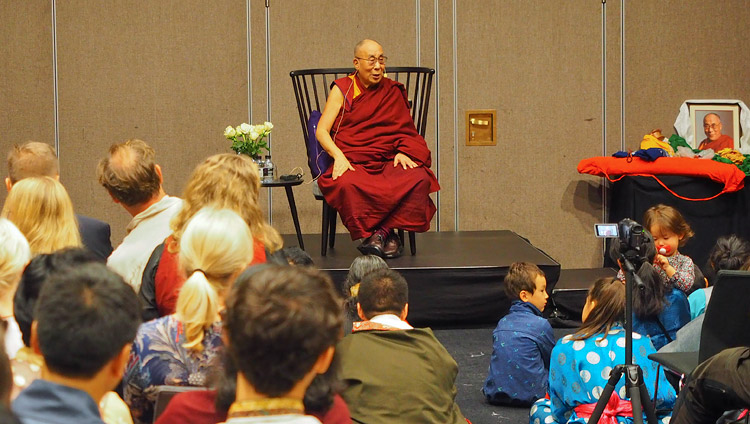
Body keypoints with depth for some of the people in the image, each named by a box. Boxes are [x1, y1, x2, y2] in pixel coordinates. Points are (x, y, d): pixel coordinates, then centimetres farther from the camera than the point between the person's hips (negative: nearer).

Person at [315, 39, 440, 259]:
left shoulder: (393, 91, 18)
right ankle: (388, 236, -25)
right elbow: (321, 130, 5)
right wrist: (338, 156, -14)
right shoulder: (342, 89, 11)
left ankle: (381, 232, -24)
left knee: (419, 179, -31)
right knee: (346, 185, -38)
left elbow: (406, 131, 17)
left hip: (389, 161, 2)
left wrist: (403, 152, -6)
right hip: (353, 163, -2)